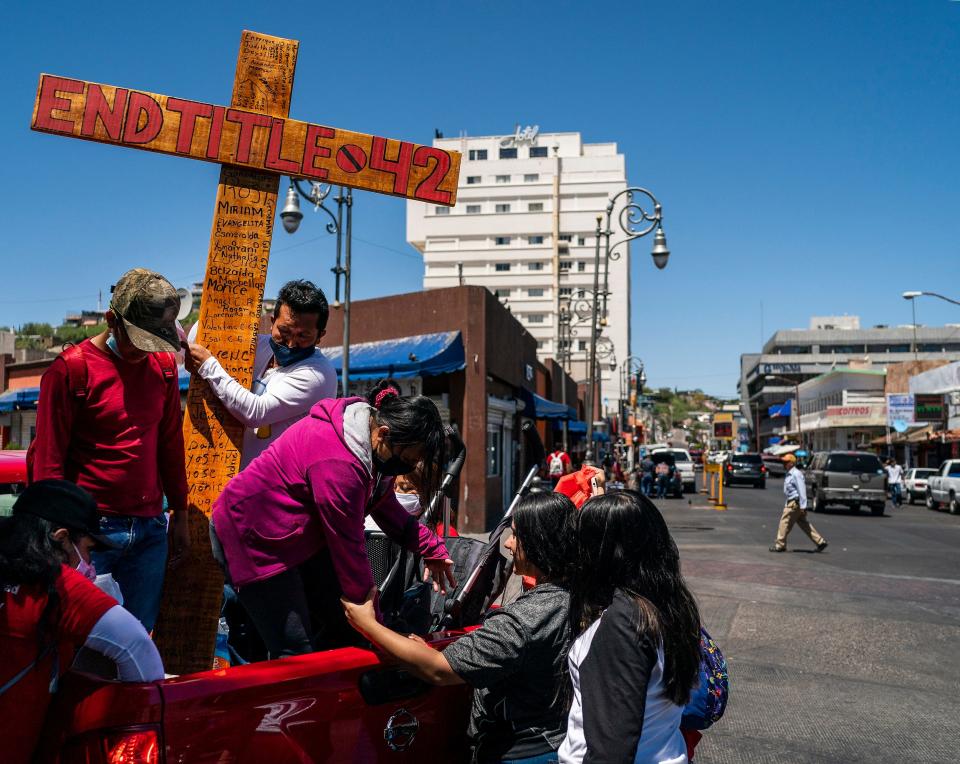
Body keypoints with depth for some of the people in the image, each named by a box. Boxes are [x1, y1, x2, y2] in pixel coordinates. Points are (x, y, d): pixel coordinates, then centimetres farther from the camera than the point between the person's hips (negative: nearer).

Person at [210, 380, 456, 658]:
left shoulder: (374, 431, -5)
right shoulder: (339, 464, -34)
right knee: (296, 653, -10)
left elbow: (385, 505, 10)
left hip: (301, 534, 10)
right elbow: (348, 545, -26)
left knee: (346, 626, 5)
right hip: (253, 539, -9)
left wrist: (431, 548, 3)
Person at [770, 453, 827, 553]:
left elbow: (802, 490, -20)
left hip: (795, 503, -10)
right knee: (804, 524, 12)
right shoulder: (789, 474, 15)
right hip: (791, 502, 10)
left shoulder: (796, 474, -16)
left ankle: (780, 545, 3)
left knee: (785, 522, -4)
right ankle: (820, 542, 15)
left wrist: (803, 506, -22)